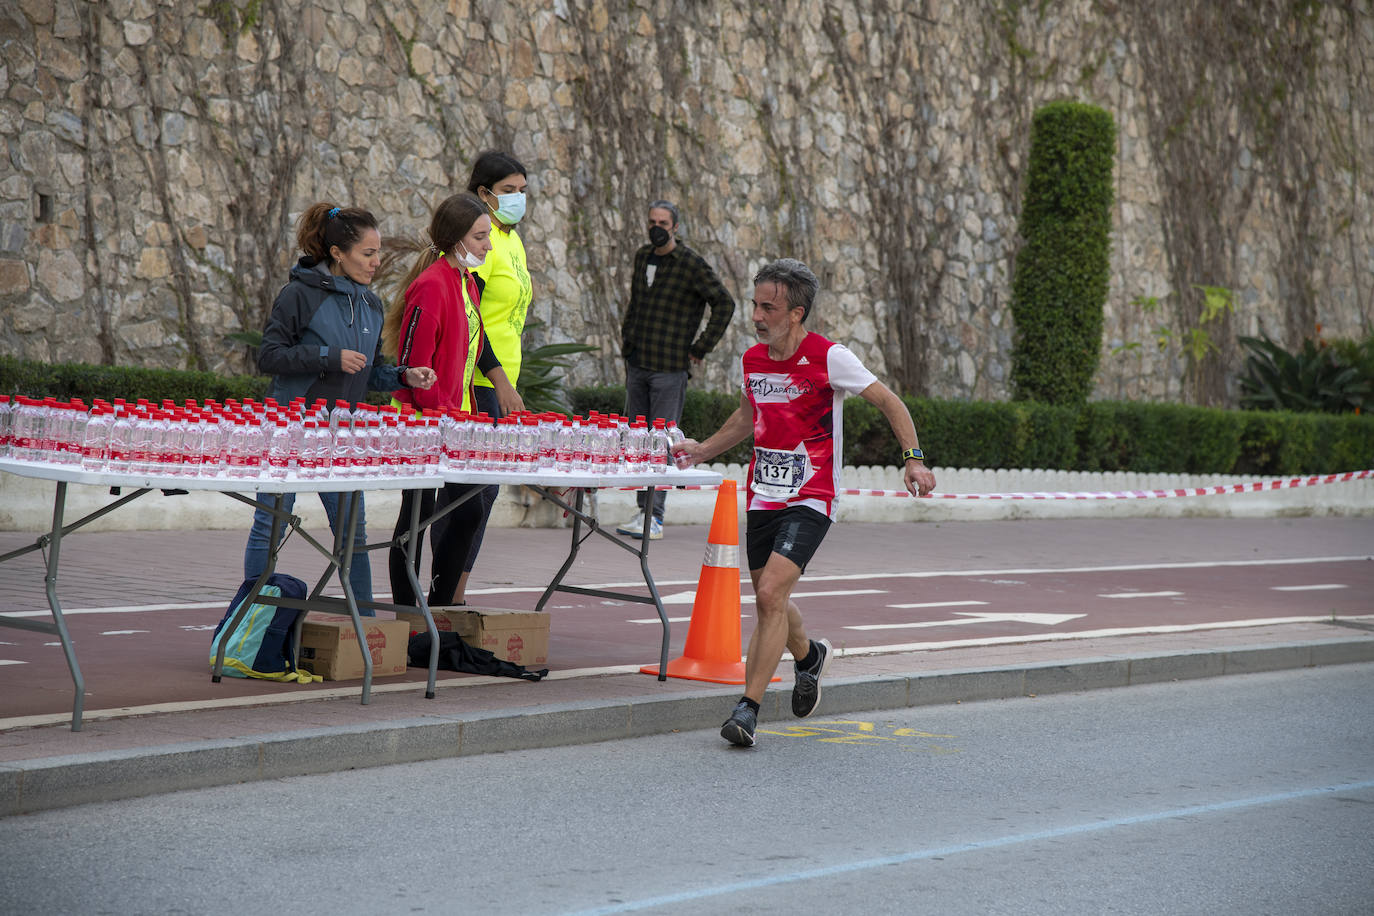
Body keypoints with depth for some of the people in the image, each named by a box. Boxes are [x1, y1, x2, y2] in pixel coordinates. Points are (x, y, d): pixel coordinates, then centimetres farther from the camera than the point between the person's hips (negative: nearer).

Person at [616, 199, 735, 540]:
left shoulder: (692, 264, -8)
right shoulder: (642, 256, 12)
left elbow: (725, 305, -9)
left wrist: (700, 349, -9)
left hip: (669, 367, -7)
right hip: (636, 364, 7)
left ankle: (654, 517, -10)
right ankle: (644, 509, 14)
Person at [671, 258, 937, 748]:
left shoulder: (829, 358, -13)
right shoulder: (752, 359, 5)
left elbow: (889, 402, -4)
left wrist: (914, 458, -13)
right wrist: (703, 450, 18)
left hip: (810, 497, -6)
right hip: (762, 496, 6)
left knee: (771, 593, -19)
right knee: (768, 600, 14)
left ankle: (748, 708, -14)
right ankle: (809, 655, 46)